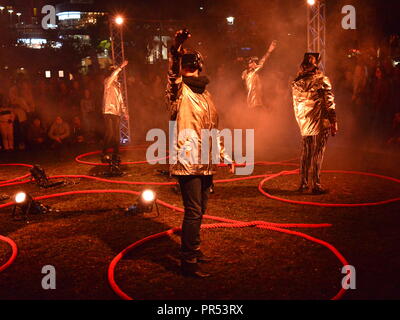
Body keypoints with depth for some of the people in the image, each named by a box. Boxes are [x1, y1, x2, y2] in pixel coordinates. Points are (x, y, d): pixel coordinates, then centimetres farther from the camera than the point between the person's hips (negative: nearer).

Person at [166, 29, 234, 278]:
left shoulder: (205, 93, 17)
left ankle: (194, 249, 32)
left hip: (206, 162, 8)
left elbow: (213, 128, 22)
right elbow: (173, 74, -30)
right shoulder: (179, 91, -6)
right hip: (187, 161, -8)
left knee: (200, 209, 16)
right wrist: (176, 50, -48)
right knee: (193, 211, -8)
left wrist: (225, 155, 21)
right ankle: (188, 262, 0)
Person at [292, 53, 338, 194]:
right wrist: (334, 123, -5)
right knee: (317, 154, 1)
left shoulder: (296, 82, 3)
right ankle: (316, 185, 5)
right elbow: (329, 103, -12)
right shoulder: (322, 80, -12)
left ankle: (303, 183, 20)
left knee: (305, 153, 15)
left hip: (304, 124, 5)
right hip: (319, 124, -5)